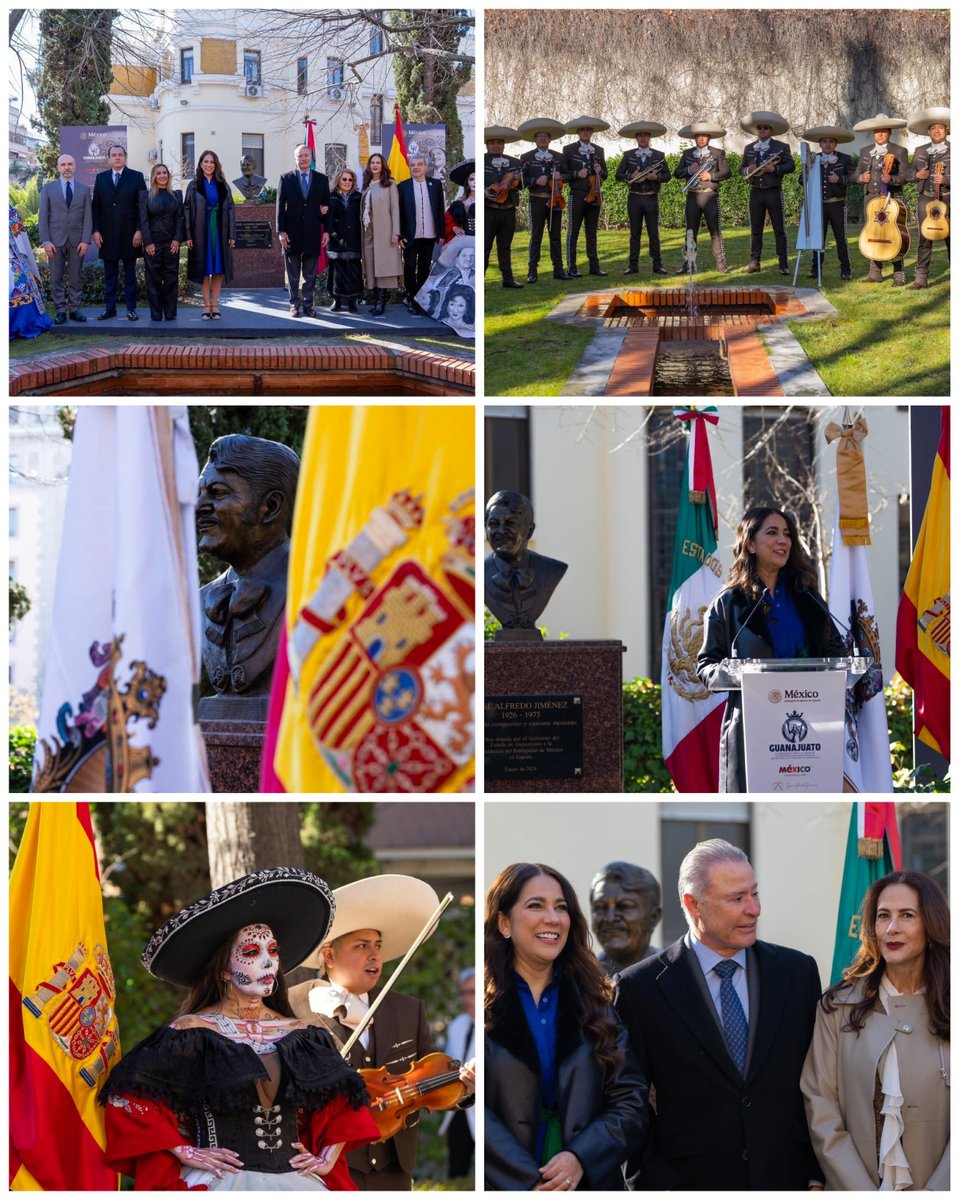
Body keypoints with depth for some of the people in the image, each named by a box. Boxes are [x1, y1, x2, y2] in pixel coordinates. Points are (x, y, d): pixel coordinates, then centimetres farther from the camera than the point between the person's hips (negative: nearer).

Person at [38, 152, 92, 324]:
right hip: (55, 240, -1)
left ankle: (74, 309, 9)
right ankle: (60, 311, 2)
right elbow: (43, 216, 3)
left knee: (75, 278, 4)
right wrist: (45, 241, -7)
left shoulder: (84, 189, 8)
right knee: (56, 278, -1)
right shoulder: (48, 189, 7)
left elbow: (88, 217, 4)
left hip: (77, 241, 1)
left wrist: (86, 240, -6)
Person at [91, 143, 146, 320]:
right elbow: (95, 206, 8)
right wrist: (95, 230, -1)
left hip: (129, 234, -2)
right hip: (107, 234, 2)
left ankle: (131, 309, 8)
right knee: (109, 274, 5)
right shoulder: (101, 178, 9)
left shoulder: (136, 177, 2)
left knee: (130, 274, 4)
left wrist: (139, 231, -9)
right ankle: (109, 308, 9)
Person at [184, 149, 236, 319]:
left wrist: (232, 234, -3)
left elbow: (231, 209, 4)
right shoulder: (194, 186, 2)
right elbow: (187, 210, -1)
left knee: (218, 268, 3)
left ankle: (215, 304, 8)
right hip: (201, 232, -1)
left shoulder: (222, 186, 6)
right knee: (204, 268, 1)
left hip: (219, 232, 1)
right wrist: (188, 235, -10)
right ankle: (207, 305, 5)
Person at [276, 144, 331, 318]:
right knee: (293, 274, 5)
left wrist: (327, 230, 2)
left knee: (311, 274, 4)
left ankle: (308, 304, 10)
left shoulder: (322, 179, 7)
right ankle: (294, 304, 12)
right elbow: (280, 206, 2)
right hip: (293, 232, -1)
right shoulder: (286, 179, 4)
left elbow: (327, 206, 8)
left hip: (313, 232, 1)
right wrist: (281, 231, -6)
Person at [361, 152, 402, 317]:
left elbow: (395, 209, -4)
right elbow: (363, 209, 13)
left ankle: (381, 302, -9)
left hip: (384, 231, -5)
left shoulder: (389, 184, 1)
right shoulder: (367, 185, 15)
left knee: (383, 265, -8)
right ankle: (377, 301, 4)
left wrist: (395, 232, -12)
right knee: (371, 267, 2)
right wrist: (362, 229, 3)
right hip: (368, 231, 5)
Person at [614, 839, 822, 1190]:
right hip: (692, 1184, -2)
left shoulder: (798, 972, 6)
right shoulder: (643, 988, -3)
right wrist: (655, 1184, -9)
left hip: (787, 1185, 2)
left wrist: (817, 1176, 2)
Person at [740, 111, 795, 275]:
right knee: (755, 229, 5)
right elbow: (741, 169, 13)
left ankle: (783, 264, -2)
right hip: (756, 192, 3)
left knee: (779, 229, -3)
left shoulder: (782, 147, 3)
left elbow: (790, 166, -5)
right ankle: (754, 262, 9)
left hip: (774, 192, -3)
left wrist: (775, 169, -20)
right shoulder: (749, 148, 13)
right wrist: (748, 170, -10)